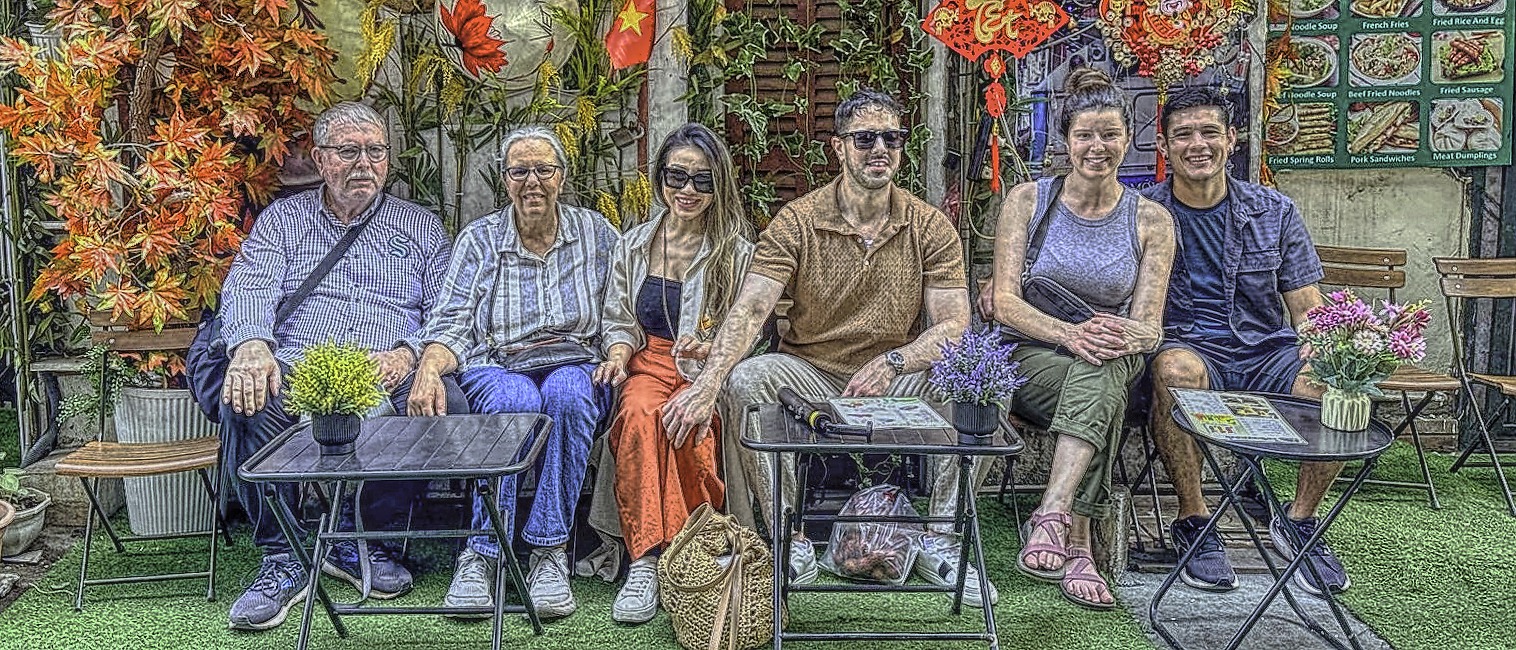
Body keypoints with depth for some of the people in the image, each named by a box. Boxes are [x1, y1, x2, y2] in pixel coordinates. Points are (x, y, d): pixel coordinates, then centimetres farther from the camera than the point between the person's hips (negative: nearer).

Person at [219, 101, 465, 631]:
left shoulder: (421, 226, 20)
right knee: (246, 396, -33)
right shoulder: (283, 219, 21)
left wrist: (407, 354, -14)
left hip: (386, 377, 0)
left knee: (447, 401, -31)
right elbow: (248, 288, 3)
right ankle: (282, 558, -18)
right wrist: (251, 345, -21)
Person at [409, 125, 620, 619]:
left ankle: (549, 552, -31)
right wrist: (428, 371, -18)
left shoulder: (595, 233, 12)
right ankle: (481, 554, -30)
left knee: (568, 394, -37)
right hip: (497, 367, 0)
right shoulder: (479, 239, 10)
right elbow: (453, 324, 2)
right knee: (514, 401, -37)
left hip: (574, 363, 1)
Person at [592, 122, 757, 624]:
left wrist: (711, 349, -16)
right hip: (649, 364, 2)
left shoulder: (738, 252, 6)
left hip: (711, 373, -2)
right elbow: (618, 320, 18)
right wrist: (618, 355, -4)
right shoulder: (633, 246, 15)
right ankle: (645, 560, -36)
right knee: (640, 411, -36)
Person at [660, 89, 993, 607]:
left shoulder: (929, 227, 0)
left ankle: (939, 539, -9)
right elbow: (749, 310, -17)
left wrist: (893, 362, -28)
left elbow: (955, 325, -9)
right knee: (743, 381, -29)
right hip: (809, 376, 0)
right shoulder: (797, 222, -5)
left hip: (897, 385, 1)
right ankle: (792, 542, -18)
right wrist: (706, 384, -34)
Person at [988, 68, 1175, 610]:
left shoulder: (1151, 220, 7)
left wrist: (1129, 337, -26)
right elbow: (1004, 302, -6)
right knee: (1099, 388, -35)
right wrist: (1070, 334, -25)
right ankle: (1075, 546, -38)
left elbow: (1149, 325, 0)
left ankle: (1051, 515, -48)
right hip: (1029, 360, -1)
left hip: (1114, 364, 1)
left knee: (1101, 371, -37)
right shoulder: (1027, 201, 4)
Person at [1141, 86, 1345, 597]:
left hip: (1265, 350, 3)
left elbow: (1308, 310, 9)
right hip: (1187, 347, -2)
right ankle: (1193, 522, -19)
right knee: (1177, 369, -38)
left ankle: (1299, 521, -2)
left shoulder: (1274, 212, 10)